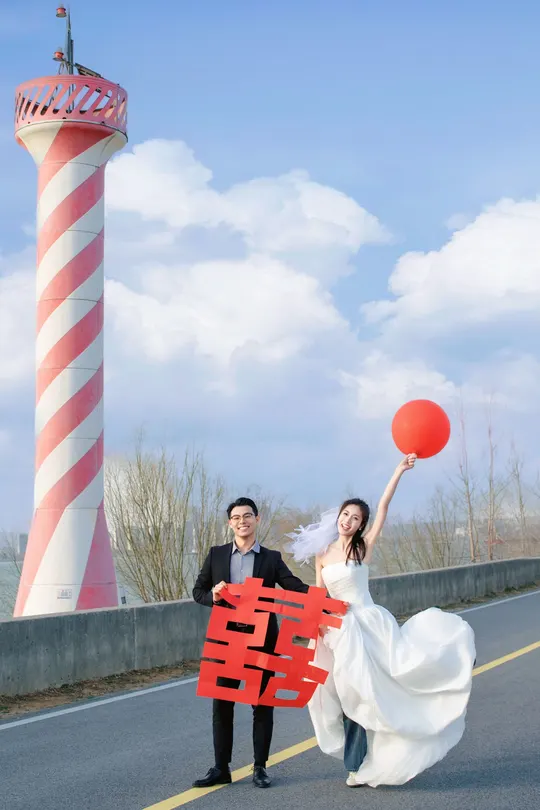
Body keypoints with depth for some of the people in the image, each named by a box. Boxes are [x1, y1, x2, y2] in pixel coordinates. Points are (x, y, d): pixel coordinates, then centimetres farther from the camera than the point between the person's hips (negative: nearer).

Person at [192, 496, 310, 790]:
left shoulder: (271, 558, 4)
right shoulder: (216, 554, 6)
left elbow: (296, 586, -3)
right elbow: (198, 591, 8)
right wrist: (213, 596, -15)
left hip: (262, 639, -1)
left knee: (263, 704, 6)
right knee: (222, 704, 5)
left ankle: (260, 767, 17)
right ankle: (221, 768, 15)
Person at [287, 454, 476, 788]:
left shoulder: (364, 547, -4)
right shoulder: (322, 554, 6)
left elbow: (384, 506, -13)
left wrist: (401, 470, -20)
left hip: (367, 623, -3)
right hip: (337, 629, 3)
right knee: (351, 694, 7)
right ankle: (357, 765, 16)